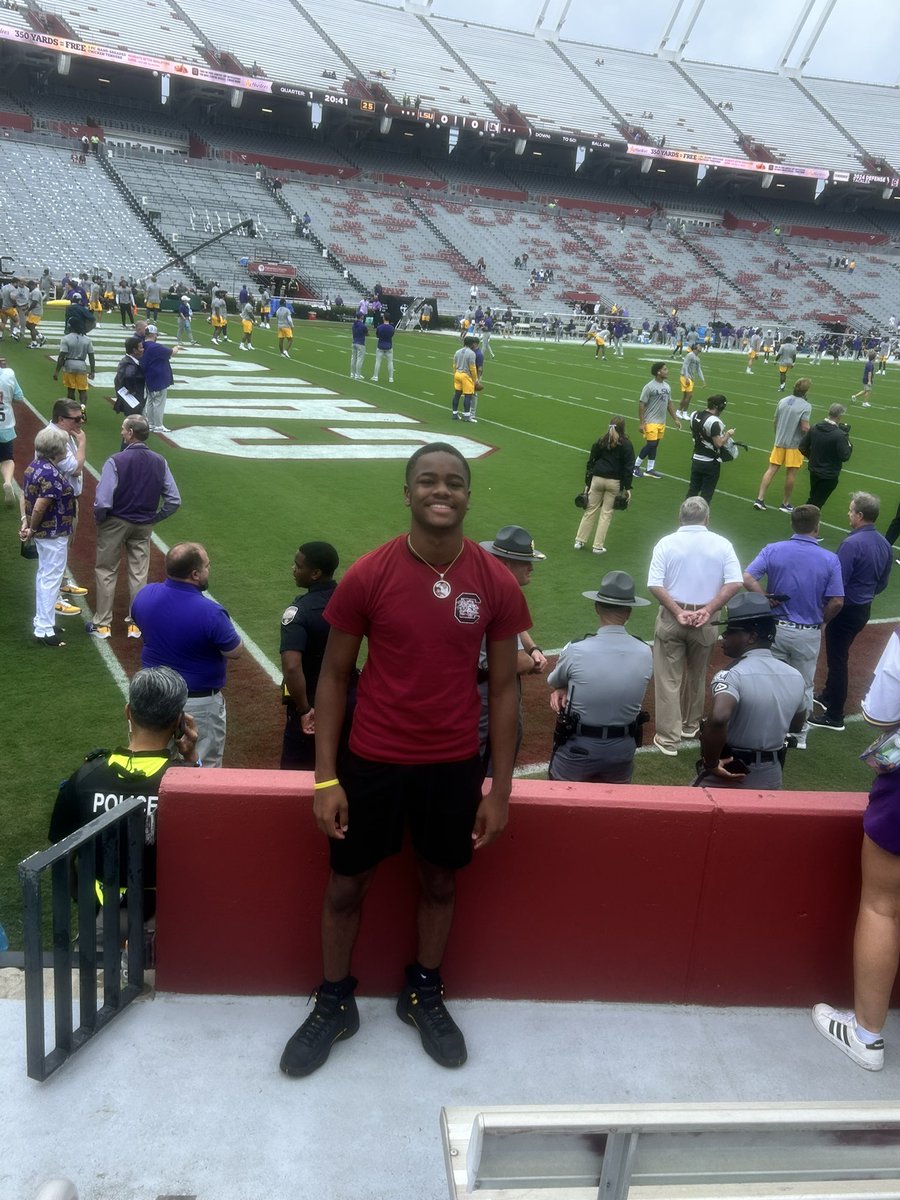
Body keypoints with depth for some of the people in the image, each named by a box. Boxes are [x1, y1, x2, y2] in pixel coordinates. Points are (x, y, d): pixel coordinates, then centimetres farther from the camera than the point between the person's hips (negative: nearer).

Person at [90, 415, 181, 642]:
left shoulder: (116, 461, -21)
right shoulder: (159, 462, -7)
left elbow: (102, 502, -25)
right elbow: (174, 501, -5)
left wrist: (99, 519, -5)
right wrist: (155, 517, 7)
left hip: (115, 523, -3)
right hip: (144, 527, 4)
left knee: (106, 572, 12)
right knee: (139, 574, 14)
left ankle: (102, 624, 18)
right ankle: (135, 623, 22)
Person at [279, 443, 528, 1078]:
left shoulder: (497, 584, -8)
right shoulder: (367, 576, -12)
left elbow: (503, 686, -1)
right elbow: (334, 676, -4)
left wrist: (500, 789, -1)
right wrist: (325, 778, -7)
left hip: (455, 765, 1)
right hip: (373, 761, -1)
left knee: (440, 880, 18)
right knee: (348, 882, 13)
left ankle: (425, 995, 42)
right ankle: (335, 1003, 37)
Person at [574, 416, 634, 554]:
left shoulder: (600, 442, 4)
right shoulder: (626, 445, -4)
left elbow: (591, 462, 6)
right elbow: (628, 468, -6)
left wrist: (587, 483, 11)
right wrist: (627, 488, -2)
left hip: (597, 479, 2)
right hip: (614, 482, -2)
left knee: (590, 510, 12)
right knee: (606, 513, 5)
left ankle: (579, 541, 14)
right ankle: (598, 546, 7)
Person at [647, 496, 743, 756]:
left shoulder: (667, 543, -4)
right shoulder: (722, 544, -1)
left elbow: (655, 584, -13)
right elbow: (735, 583, -10)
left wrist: (678, 612, -13)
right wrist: (707, 610, -11)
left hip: (671, 617, -2)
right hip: (704, 619, 2)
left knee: (668, 678, 3)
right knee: (696, 675, 20)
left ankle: (668, 738, 3)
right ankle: (690, 725, 36)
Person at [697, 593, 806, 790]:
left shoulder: (732, 674, -22)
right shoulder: (795, 677, 0)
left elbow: (718, 718, -39)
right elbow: (796, 725, 15)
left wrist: (711, 763, -26)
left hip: (727, 776, -6)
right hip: (771, 778, 6)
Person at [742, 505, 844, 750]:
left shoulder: (773, 550, -8)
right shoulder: (830, 559, -9)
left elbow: (747, 579, -19)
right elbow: (837, 602, -10)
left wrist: (767, 599, -6)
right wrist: (821, 622, 7)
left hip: (776, 628, 0)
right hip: (809, 633, 0)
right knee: (804, 686, 17)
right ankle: (800, 735, 29)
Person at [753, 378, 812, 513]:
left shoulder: (783, 401, 4)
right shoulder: (806, 406, -15)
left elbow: (774, 421, 10)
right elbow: (805, 427, -20)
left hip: (779, 442, 5)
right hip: (795, 444, -5)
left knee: (771, 469, 7)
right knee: (791, 474, 6)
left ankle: (760, 499, 1)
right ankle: (786, 504, 15)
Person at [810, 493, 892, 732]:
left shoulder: (852, 543, -24)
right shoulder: (884, 543, 1)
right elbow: (882, 582, 11)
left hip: (846, 611, -8)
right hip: (864, 609, 8)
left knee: (837, 660, 3)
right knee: (838, 655, 24)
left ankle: (834, 717, 11)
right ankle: (827, 697, 41)